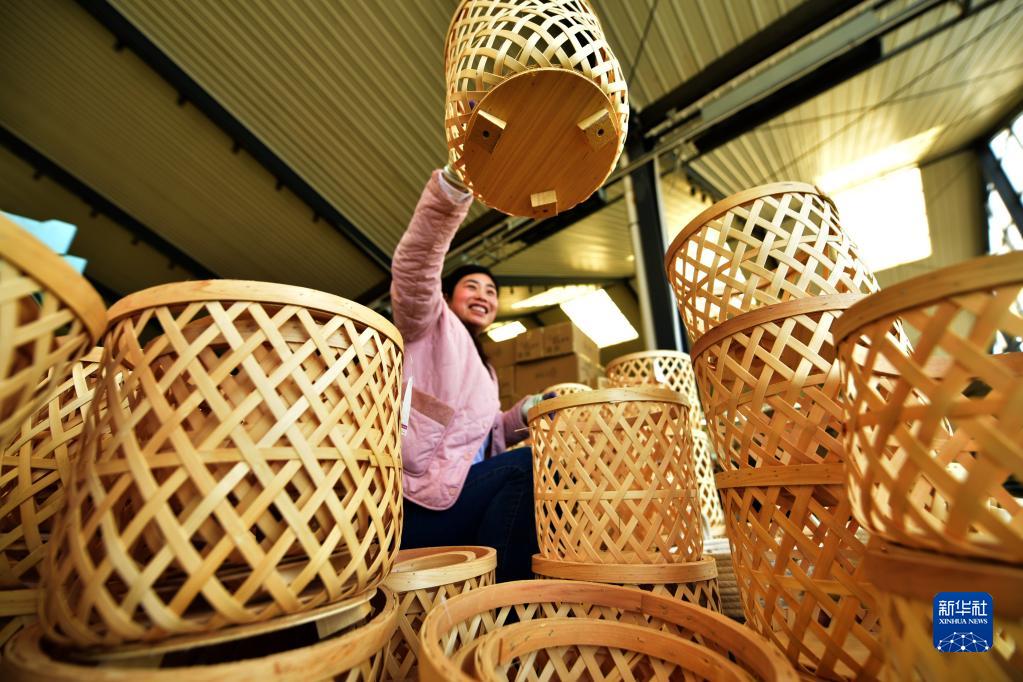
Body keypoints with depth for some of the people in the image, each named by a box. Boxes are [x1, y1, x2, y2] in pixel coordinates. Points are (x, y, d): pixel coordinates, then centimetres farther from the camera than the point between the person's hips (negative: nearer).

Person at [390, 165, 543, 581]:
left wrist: (522, 415, 4)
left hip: (456, 499, 8)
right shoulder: (431, 325, 3)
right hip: (417, 503, -8)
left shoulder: (484, 372, 25)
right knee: (528, 466, -22)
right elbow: (414, 267, -17)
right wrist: (453, 185, -30)